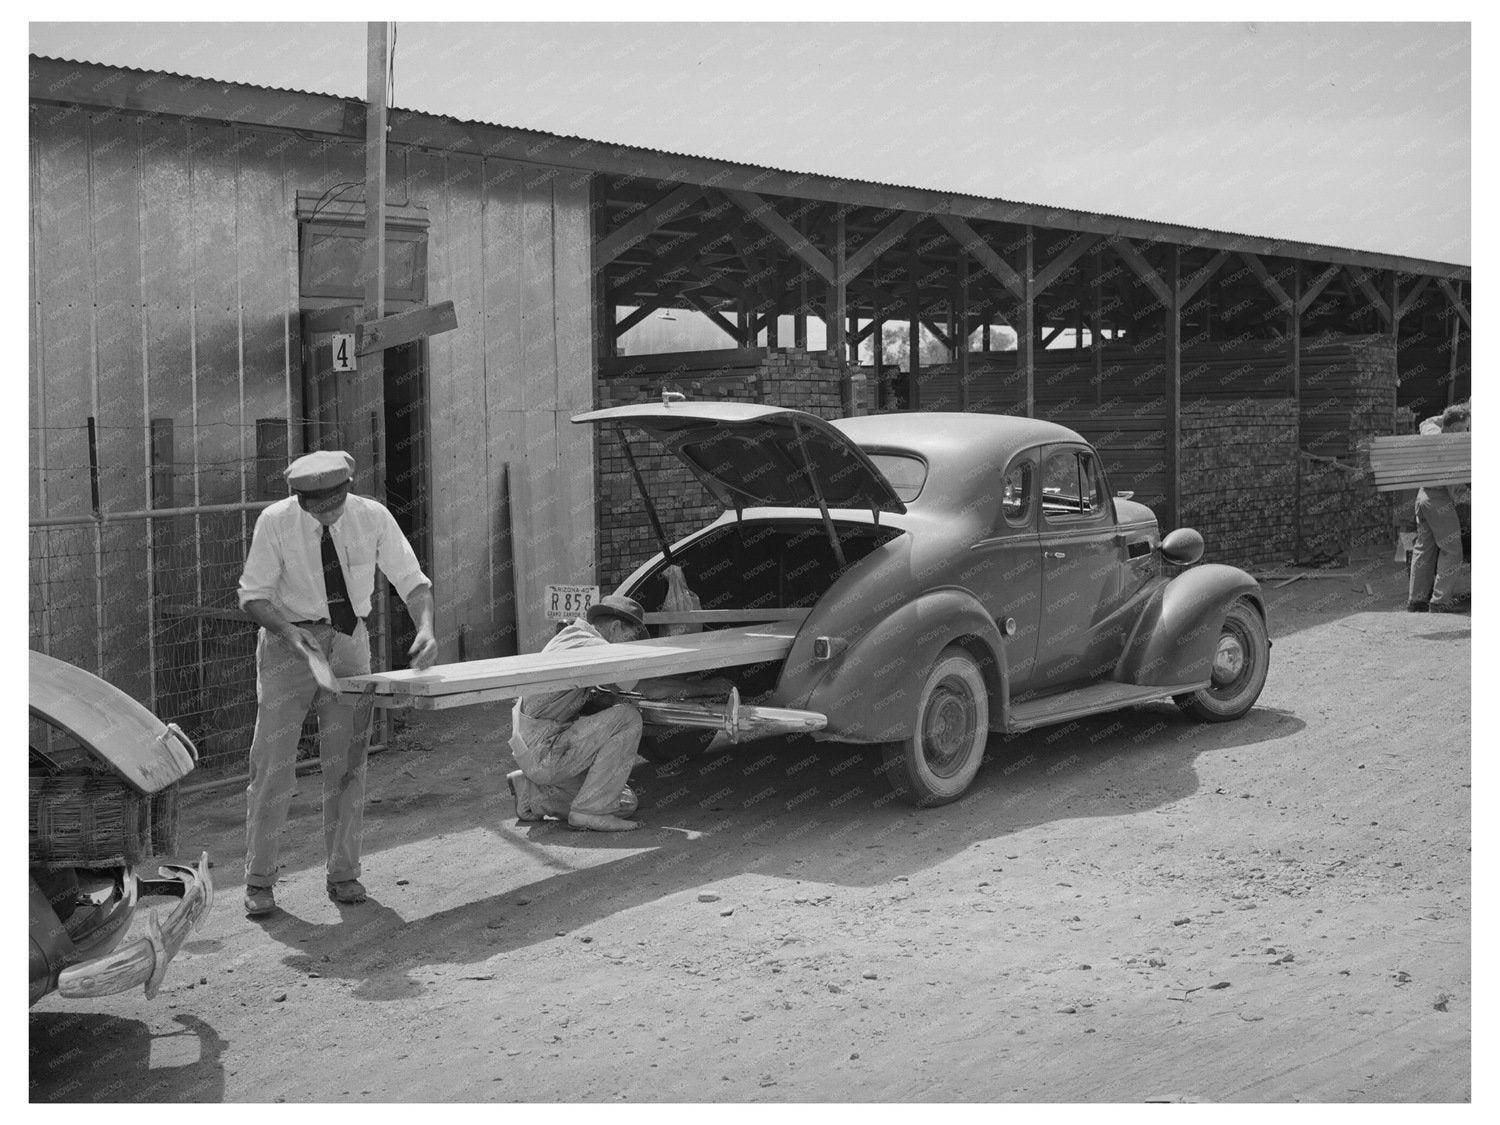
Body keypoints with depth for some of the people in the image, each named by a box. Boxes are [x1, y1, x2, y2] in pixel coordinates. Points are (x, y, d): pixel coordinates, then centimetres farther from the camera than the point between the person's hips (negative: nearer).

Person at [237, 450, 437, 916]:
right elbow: (253, 595, -9)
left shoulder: (372, 517, -12)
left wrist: (425, 628, -26)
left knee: (347, 761, 6)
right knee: (273, 761, -4)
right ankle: (258, 881, 7)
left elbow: (412, 580, -8)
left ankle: (344, 874, 17)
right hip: (289, 642, -2)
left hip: (348, 642, 2)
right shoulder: (275, 522, -16)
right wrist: (289, 632, -27)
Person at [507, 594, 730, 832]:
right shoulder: (591, 647, -17)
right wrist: (706, 687, -9)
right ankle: (589, 812, -14)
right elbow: (650, 688, -20)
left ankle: (532, 792, 14)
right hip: (543, 752, -10)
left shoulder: (572, 634, 14)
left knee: (624, 803, 8)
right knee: (627, 718, -20)